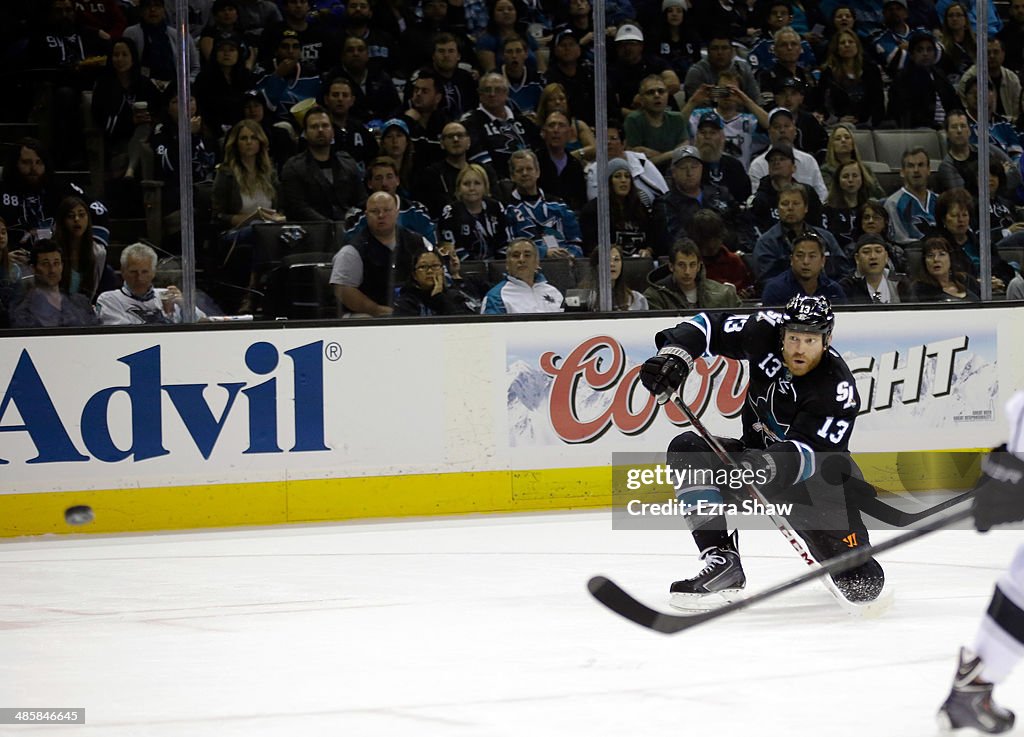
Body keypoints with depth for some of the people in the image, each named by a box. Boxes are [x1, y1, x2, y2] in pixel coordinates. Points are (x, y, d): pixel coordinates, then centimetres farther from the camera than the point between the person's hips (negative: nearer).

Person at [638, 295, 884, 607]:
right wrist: (674, 355, -21)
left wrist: (771, 465, -53)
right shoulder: (765, 333, -14)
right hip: (760, 459, 4)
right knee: (687, 451, -22)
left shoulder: (836, 387, -26)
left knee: (861, 582, -15)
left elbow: (811, 454, -34)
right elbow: (709, 325, -3)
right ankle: (722, 562, -23)